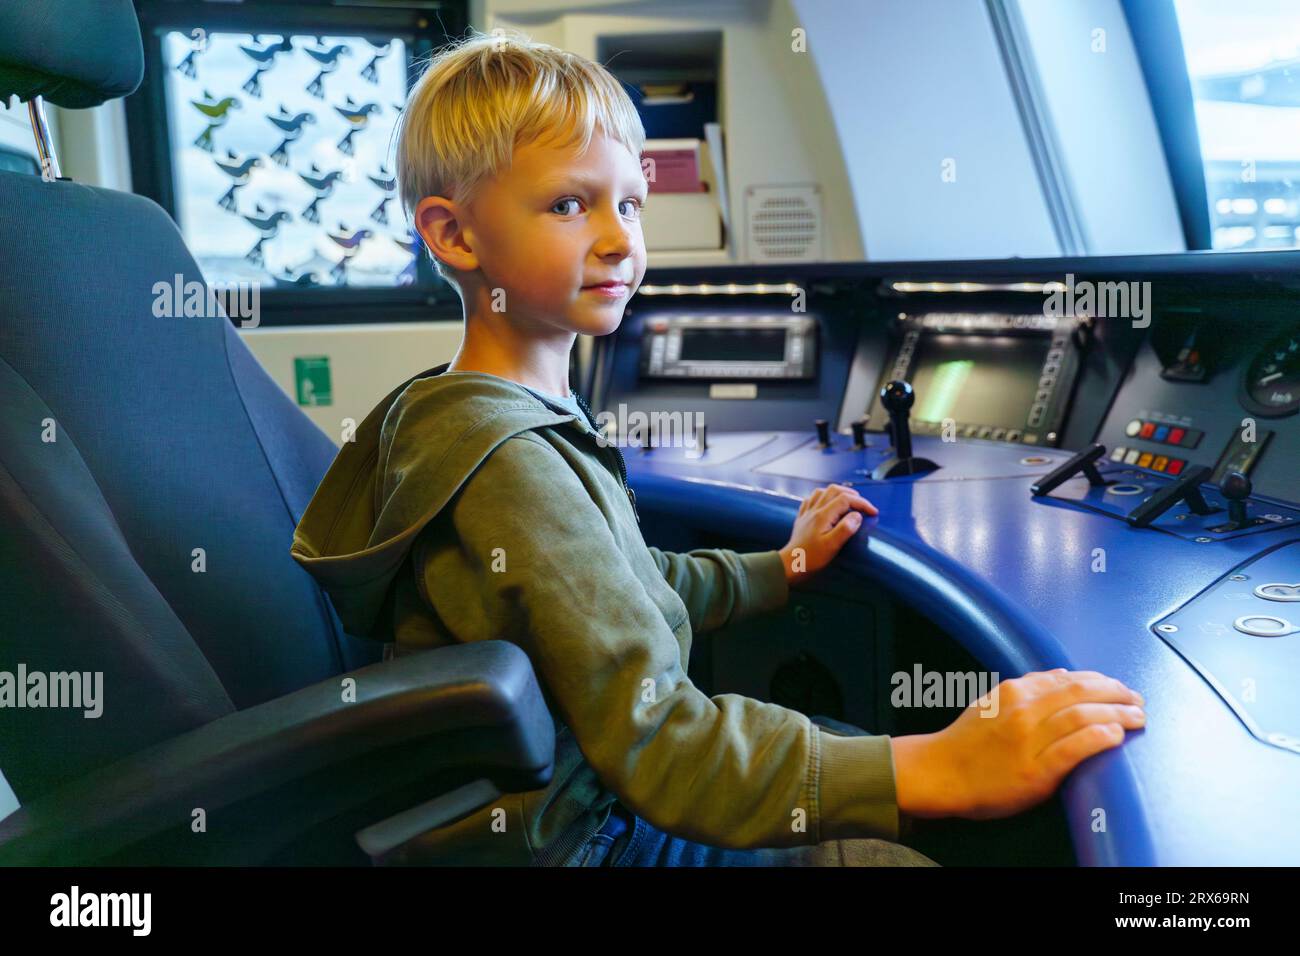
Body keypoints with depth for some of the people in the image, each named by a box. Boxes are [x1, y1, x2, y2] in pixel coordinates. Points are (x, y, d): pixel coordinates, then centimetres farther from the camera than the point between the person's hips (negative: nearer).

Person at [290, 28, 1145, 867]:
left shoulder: (533, 417, 5)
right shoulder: (505, 466, -29)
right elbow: (658, 750, -34)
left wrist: (785, 568, 21)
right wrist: (940, 771, -37)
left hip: (604, 796, 9)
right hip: (571, 842, -9)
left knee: (867, 740, 11)